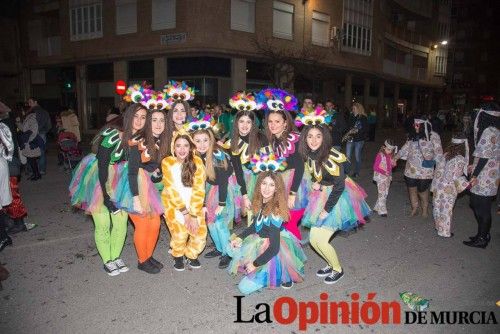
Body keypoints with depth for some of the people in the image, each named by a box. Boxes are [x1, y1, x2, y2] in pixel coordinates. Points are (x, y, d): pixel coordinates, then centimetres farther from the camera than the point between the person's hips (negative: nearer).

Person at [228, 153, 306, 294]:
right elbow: (255, 226, 13)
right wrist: (240, 237, 3)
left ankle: (280, 277, 6)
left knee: (245, 287, -9)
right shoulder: (260, 203, -5)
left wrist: (255, 264, -20)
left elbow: (274, 247, -26)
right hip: (261, 243, 8)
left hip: (273, 251, -8)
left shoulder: (274, 212, -28)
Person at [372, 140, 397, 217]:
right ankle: (382, 211, -2)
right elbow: (375, 167, -14)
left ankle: (377, 208, 24)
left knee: (385, 193, 11)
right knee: (382, 194, -7)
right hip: (380, 176, -7)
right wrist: (384, 172, -22)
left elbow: (392, 166, 16)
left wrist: (394, 163, -7)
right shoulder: (380, 155, -13)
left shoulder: (390, 156, 5)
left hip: (388, 177, 7)